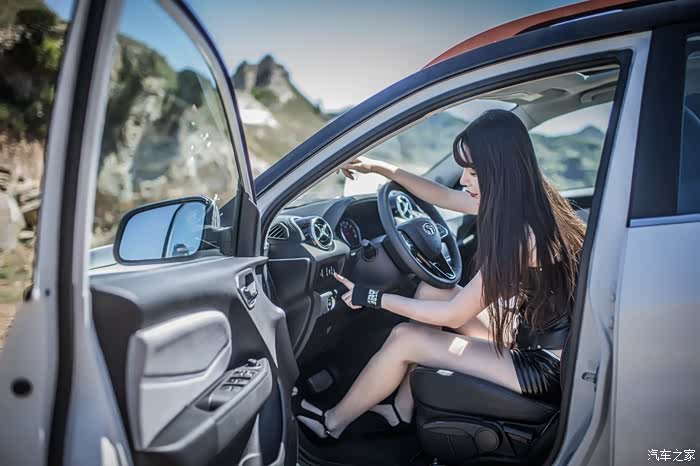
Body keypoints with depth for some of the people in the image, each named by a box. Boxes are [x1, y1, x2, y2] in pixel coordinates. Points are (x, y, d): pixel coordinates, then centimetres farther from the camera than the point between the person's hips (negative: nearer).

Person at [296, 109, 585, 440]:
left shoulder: (522, 235, -29)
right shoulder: (527, 200, -3)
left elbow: (452, 316, -20)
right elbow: (446, 197, 13)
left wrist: (372, 298, -12)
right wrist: (381, 168, 15)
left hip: (546, 364, -9)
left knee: (405, 338, -8)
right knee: (430, 290, 9)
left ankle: (334, 422, 16)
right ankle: (403, 409, 19)